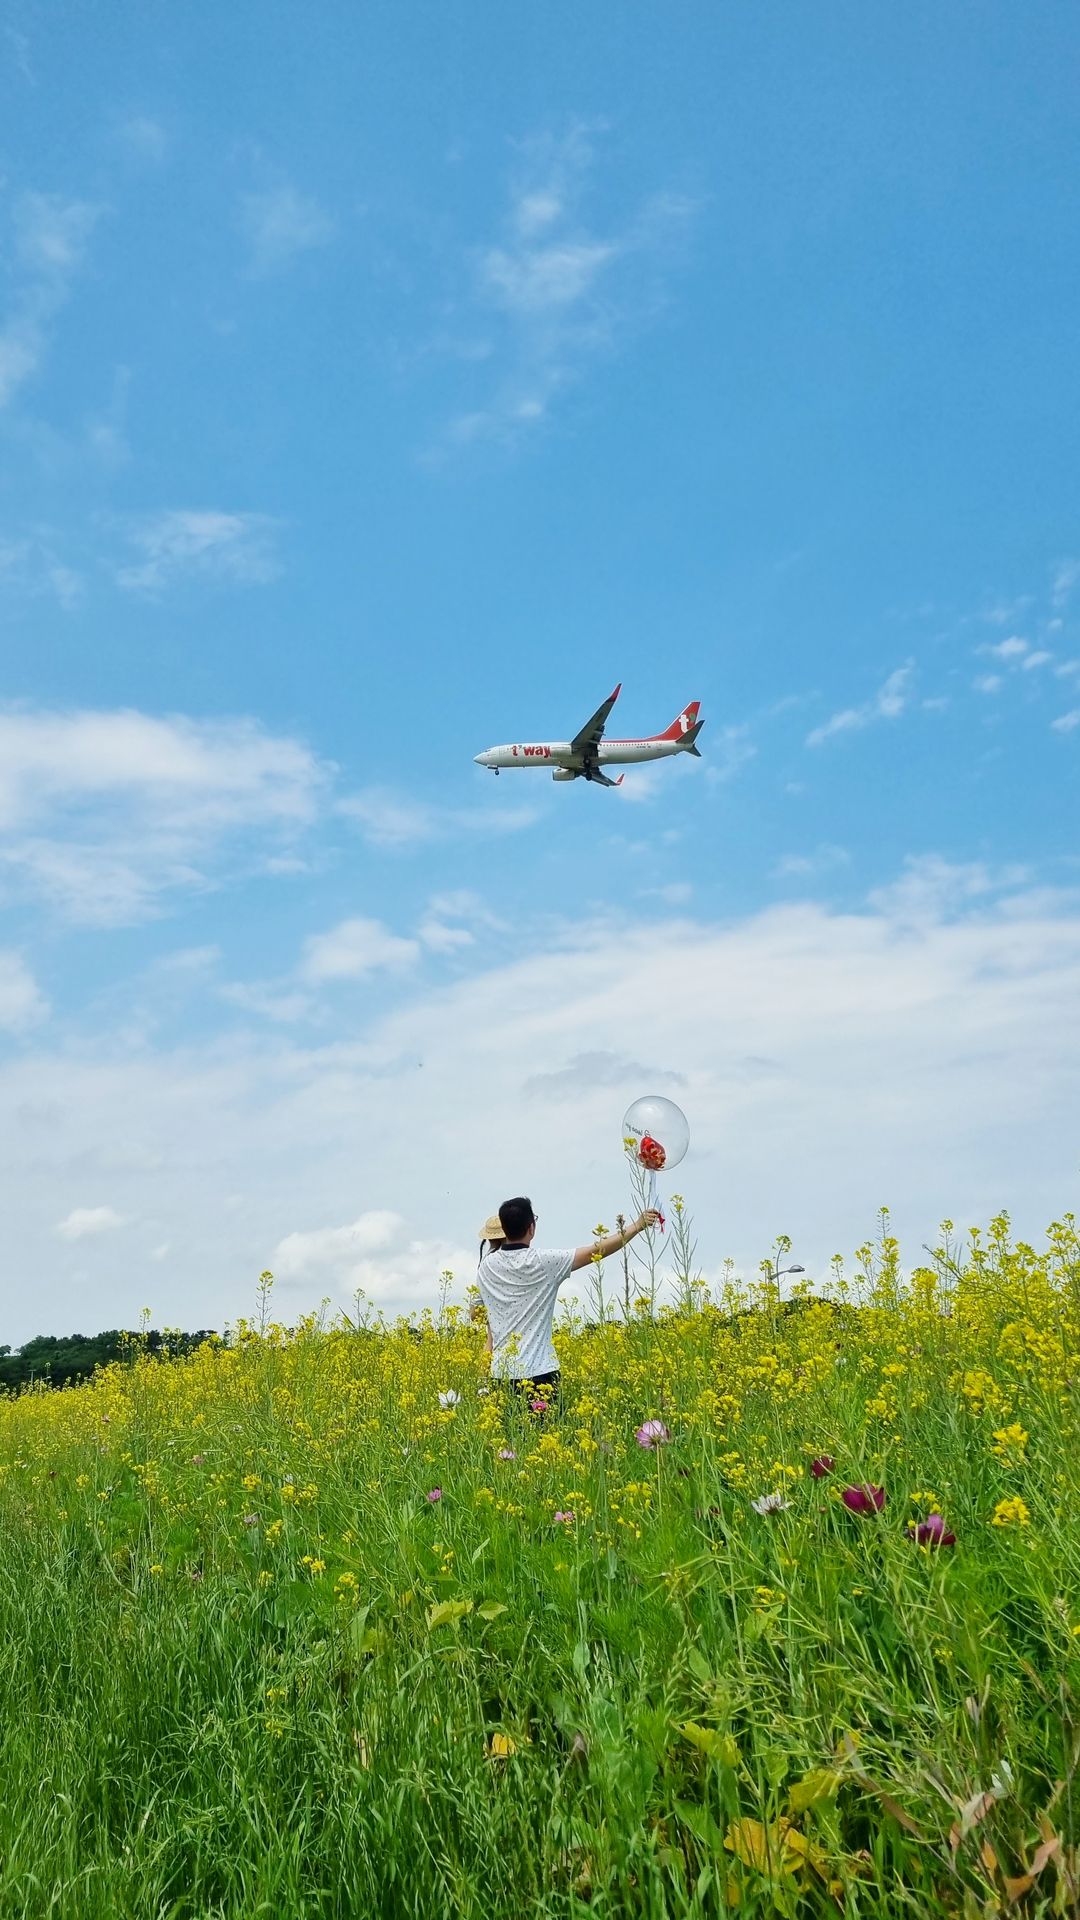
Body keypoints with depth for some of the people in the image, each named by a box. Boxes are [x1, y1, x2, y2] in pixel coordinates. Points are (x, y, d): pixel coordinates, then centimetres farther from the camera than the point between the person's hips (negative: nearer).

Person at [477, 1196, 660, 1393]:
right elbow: (596, 1252, -4)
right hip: (538, 1371, -4)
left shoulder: (487, 1265, 4)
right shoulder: (543, 1261, -9)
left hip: (501, 1371, 4)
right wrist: (638, 1226, 2)